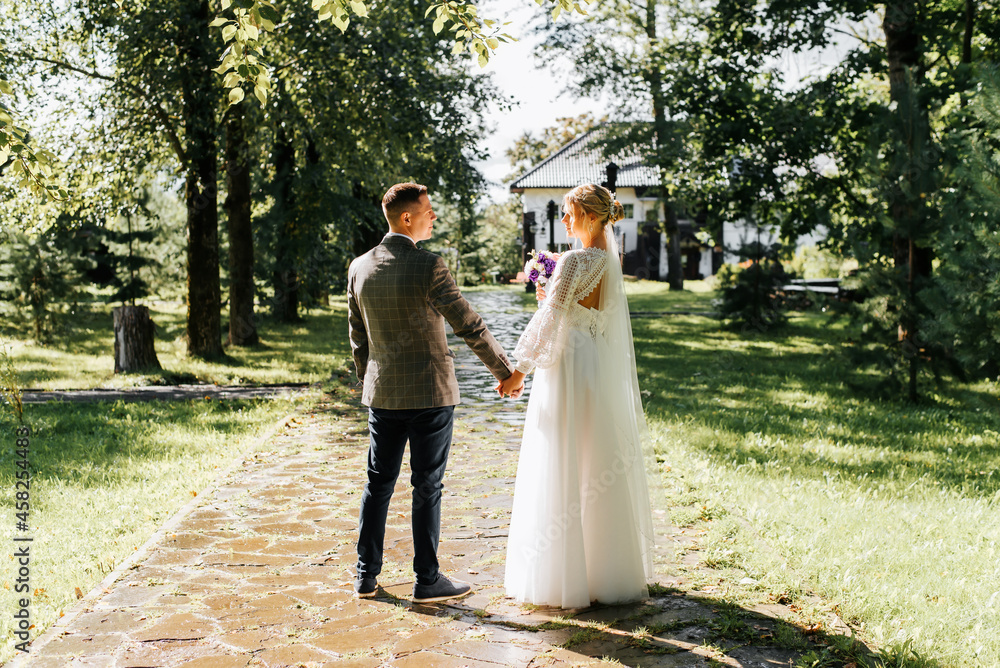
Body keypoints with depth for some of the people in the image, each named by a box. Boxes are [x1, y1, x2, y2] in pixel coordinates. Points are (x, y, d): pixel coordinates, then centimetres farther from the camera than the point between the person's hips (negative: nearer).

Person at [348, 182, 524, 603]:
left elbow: (358, 337, 10)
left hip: (382, 394, 5)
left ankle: (367, 576, 19)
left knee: (379, 483, 13)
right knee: (427, 487, 3)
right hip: (430, 394, -5)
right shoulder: (428, 266, -15)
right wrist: (505, 372, -3)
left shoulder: (359, 268, 3)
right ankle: (426, 580, 12)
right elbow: (469, 326, -14)